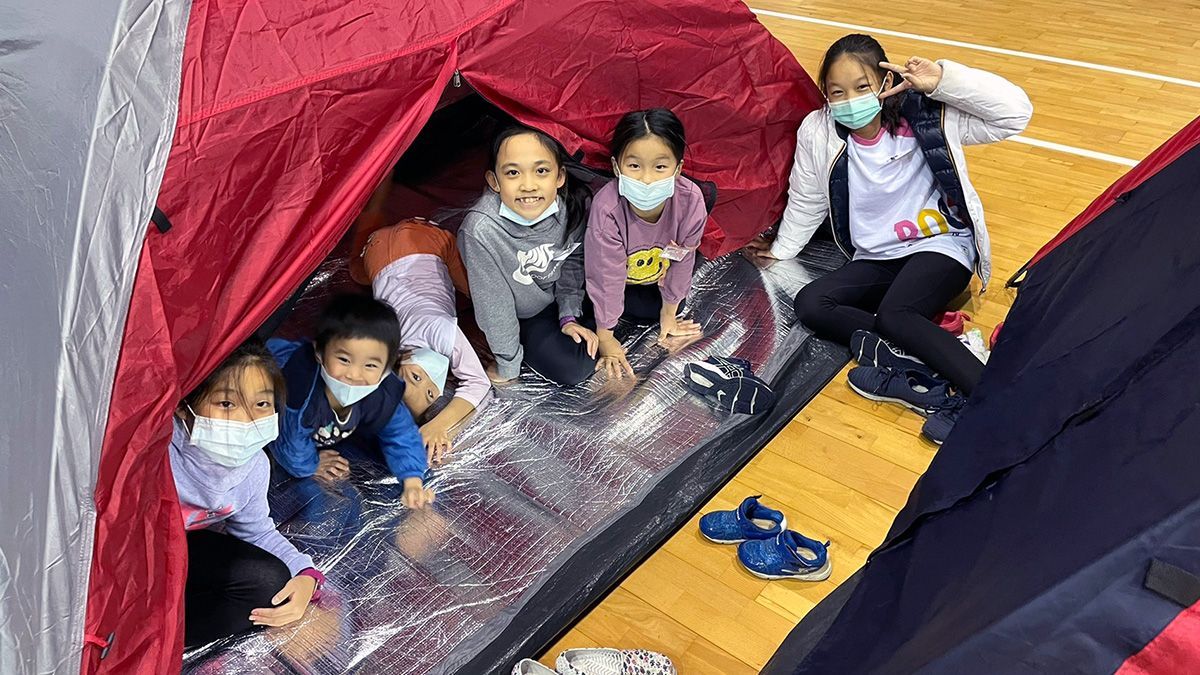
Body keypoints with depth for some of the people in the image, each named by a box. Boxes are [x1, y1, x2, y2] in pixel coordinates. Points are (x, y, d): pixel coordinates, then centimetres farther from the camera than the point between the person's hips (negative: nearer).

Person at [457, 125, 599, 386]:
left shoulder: (573, 203, -25)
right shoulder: (481, 230, -37)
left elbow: (573, 260, -3)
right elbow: (493, 304, -25)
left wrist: (569, 316, -3)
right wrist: (508, 369, -15)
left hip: (560, 295, 5)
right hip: (522, 315, -4)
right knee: (575, 367, -16)